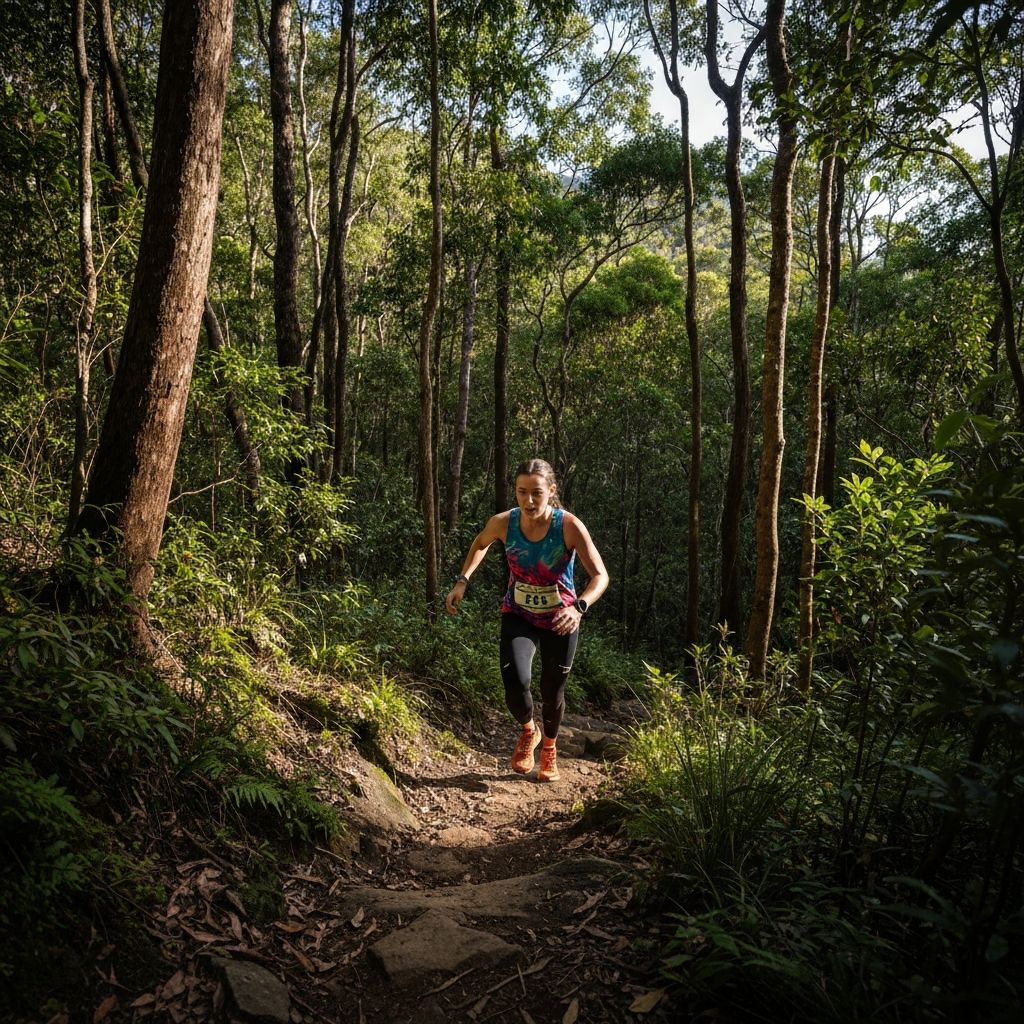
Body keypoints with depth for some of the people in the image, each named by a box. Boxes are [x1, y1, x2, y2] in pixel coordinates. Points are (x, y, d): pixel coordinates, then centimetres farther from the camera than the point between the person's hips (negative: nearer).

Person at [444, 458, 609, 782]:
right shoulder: (503, 523, -17)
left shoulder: (569, 526, -26)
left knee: (552, 691, 12)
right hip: (518, 615, 1)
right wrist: (462, 581, -5)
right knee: (515, 684, -21)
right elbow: (480, 543, 7)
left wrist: (579, 607, -46)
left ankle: (549, 749, 45)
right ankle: (528, 732, 16)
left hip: (560, 620, -1)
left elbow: (600, 576, -28)